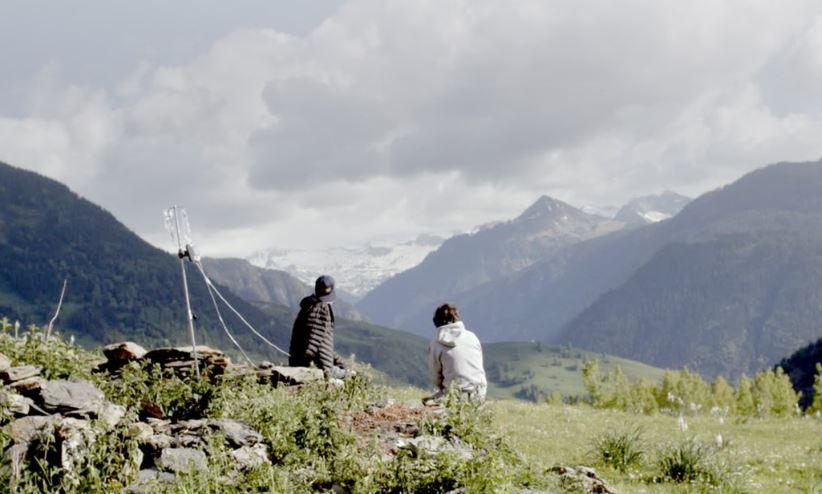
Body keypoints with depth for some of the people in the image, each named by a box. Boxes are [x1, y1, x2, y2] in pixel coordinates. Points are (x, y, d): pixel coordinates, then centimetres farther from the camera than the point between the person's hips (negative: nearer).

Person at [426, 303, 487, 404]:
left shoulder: (435, 344, -4)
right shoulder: (472, 336, 4)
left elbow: (436, 377, 2)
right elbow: (479, 366, 11)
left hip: (456, 395, -5)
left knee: (427, 401, 15)